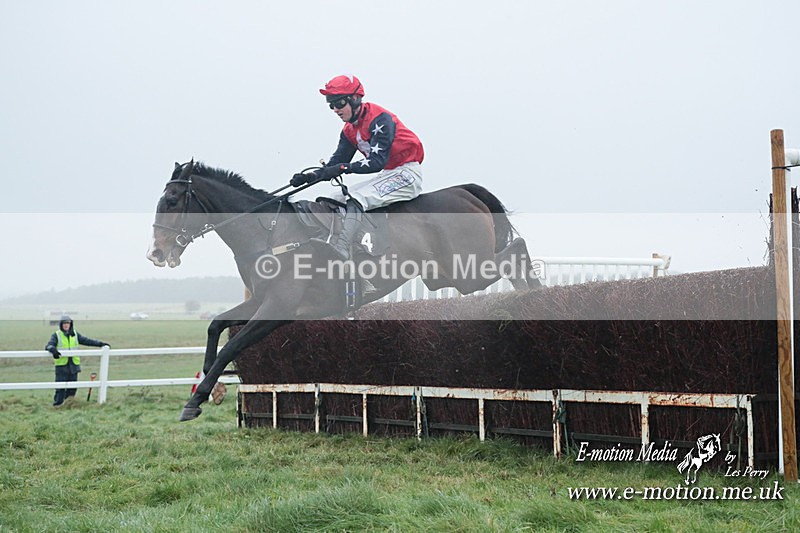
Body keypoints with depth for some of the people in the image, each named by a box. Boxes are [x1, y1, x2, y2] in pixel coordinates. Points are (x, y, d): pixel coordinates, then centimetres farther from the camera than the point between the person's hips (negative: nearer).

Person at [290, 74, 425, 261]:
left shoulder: (380, 119, -19)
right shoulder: (350, 130, 9)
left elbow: (378, 161, -27)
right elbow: (336, 163, 5)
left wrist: (344, 167, -35)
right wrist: (310, 176, -12)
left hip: (407, 172, -10)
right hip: (387, 175, 10)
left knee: (356, 198, -27)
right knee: (339, 198, 3)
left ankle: (342, 247, -41)